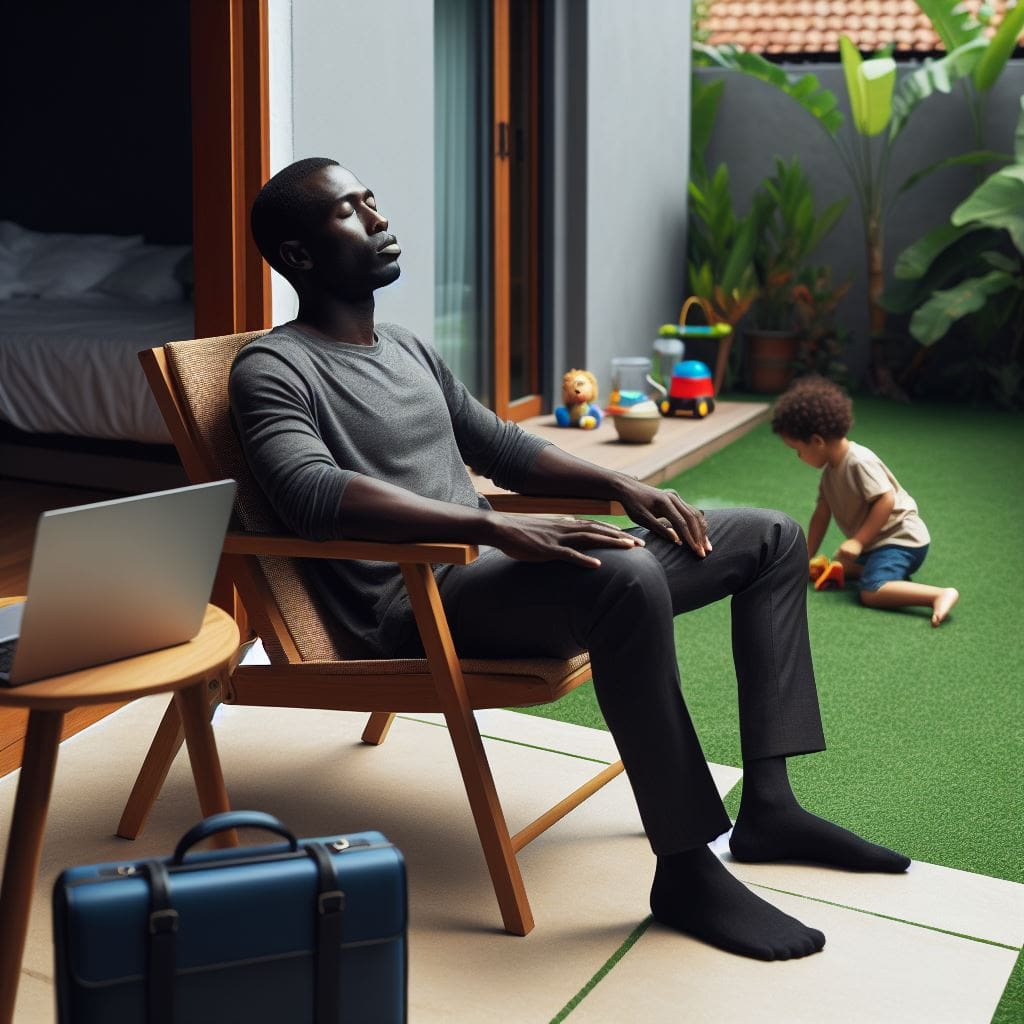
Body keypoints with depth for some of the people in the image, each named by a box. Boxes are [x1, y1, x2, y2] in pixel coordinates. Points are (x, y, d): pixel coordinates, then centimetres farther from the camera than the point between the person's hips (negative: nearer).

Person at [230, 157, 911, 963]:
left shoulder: (407, 349, 21)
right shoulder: (274, 370, -7)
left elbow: (504, 449, 27)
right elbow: (315, 494, -26)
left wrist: (621, 485, 10)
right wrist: (494, 526, -34)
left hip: (493, 568, 10)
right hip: (418, 607, -9)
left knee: (771, 536, 7)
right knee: (628, 576, -39)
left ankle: (767, 804, 3)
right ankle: (686, 870, -27)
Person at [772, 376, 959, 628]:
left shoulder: (858, 461, -22)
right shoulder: (830, 469, 8)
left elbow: (886, 500, -28)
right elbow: (821, 515, 13)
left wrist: (858, 541, -27)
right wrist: (807, 558, 15)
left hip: (900, 538, -10)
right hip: (877, 541, 10)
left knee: (871, 592, -27)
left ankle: (941, 594, -29)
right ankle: (897, 575, 7)